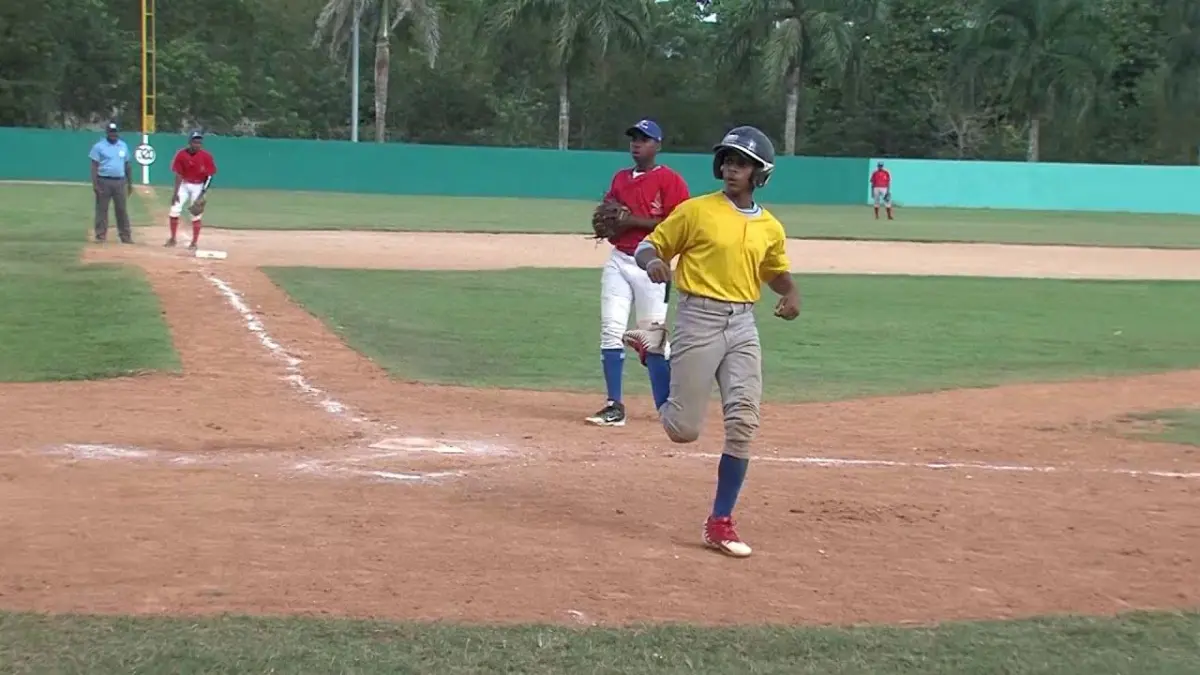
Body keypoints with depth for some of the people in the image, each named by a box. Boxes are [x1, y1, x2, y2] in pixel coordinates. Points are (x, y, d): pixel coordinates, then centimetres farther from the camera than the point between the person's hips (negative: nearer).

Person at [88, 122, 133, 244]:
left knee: (122, 210, 5)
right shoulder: (99, 146, -2)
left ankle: (126, 236, 9)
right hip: (104, 181, -4)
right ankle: (100, 236, 4)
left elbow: (127, 165, 16)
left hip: (120, 182, 4)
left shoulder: (123, 146, 11)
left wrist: (130, 183, 12)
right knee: (102, 209, 0)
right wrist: (95, 184, -14)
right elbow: (94, 166, -6)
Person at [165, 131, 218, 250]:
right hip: (184, 184, 2)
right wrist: (175, 192, -14)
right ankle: (172, 239, 12)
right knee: (174, 210, -2)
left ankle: (194, 242, 9)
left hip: (199, 186, -2)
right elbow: (178, 174, -10)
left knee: (196, 214, -1)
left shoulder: (206, 156, -19)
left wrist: (203, 193, -17)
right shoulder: (181, 154, -16)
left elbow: (210, 176, -13)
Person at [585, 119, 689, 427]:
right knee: (611, 332, -2)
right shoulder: (620, 179, 16)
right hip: (618, 261, 6)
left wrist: (632, 221, -17)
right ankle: (614, 406, 1)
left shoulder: (670, 180, -5)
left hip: (650, 265, -6)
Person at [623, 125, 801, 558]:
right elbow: (650, 246, 1)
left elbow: (777, 272, 25)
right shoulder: (696, 211, -3)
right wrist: (652, 262, -23)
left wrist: (791, 295, 3)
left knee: (743, 424, -6)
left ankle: (720, 523, 6)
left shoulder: (770, 228, 10)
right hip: (698, 319, -4)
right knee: (684, 430, -3)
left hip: (743, 326, 4)